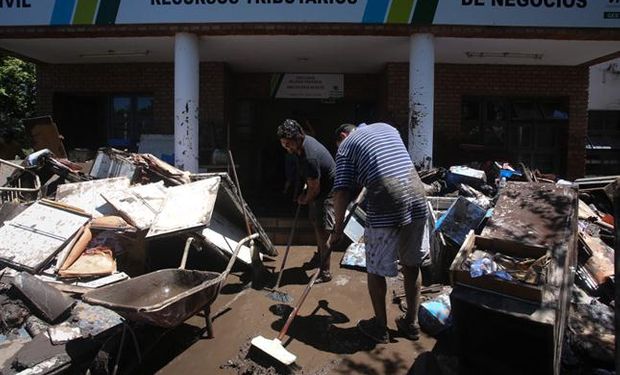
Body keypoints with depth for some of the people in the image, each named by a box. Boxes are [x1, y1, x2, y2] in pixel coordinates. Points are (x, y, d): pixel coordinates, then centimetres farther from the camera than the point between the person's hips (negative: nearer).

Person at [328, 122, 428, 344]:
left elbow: (341, 193, -5)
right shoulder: (387, 127, 22)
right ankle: (411, 324, 32)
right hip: (417, 198, 6)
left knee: (376, 270, 12)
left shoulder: (346, 145, 4)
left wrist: (337, 229, 3)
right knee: (412, 264, 19)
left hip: (386, 207, -6)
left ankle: (380, 327, 26)